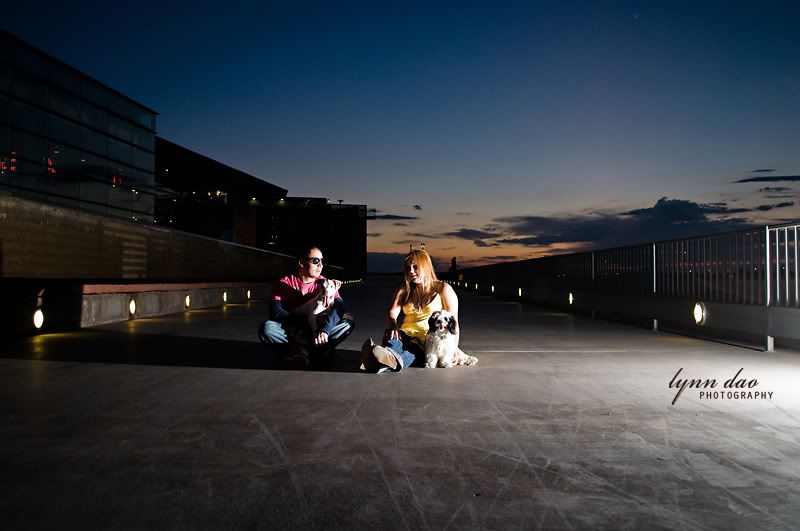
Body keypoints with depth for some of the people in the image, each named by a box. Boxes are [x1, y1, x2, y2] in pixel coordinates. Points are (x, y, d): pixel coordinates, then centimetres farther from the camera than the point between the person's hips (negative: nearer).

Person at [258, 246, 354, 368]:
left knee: (349, 321, -21)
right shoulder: (284, 283, -6)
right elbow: (276, 312, -19)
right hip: (292, 332, -1)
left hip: (317, 331, 2)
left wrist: (324, 329, -37)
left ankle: (301, 348, -24)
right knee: (266, 328, -31)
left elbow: (338, 307, -19)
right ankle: (317, 351, -24)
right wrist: (304, 322, -27)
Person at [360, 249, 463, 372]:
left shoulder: (443, 289, 9)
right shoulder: (404, 291, 20)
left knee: (412, 348, -38)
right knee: (391, 338, -34)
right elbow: (392, 314, 4)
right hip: (406, 334, 3)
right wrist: (394, 327, -20)